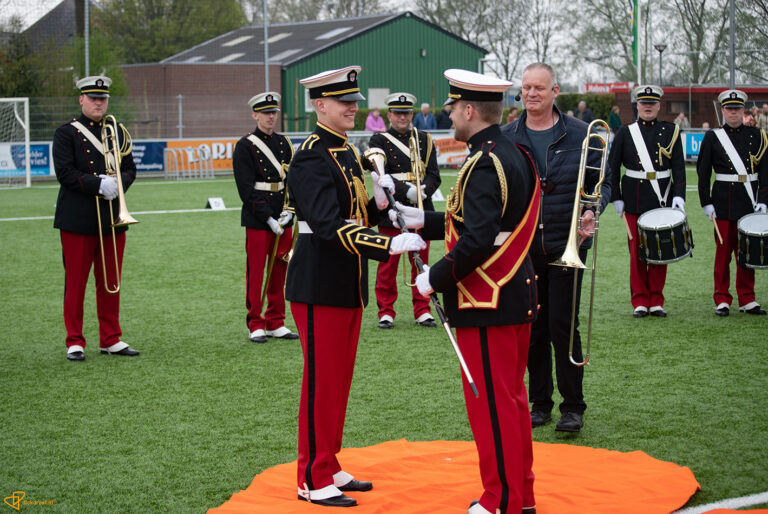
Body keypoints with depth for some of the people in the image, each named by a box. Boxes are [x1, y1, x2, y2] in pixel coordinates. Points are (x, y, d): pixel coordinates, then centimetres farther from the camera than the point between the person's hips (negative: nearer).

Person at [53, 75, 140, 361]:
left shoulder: (118, 132, 14)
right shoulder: (67, 133, -1)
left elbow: (130, 169, 12)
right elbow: (64, 172, -11)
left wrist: (118, 183, -11)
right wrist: (99, 184, -20)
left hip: (113, 220, 4)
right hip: (78, 220, -4)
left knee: (111, 283, 8)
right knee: (75, 283, 0)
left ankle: (111, 340, 16)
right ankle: (75, 342, 7)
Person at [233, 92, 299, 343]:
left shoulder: (284, 143, 11)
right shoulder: (245, 146, -5)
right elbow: (246, 188, -11)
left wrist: (288, 211, -7)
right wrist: (268, 219, -16)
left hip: (283, 219, 5)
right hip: (257, 218, -5)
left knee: (279, 272, 9)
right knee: (256, 273, 0)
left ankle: (276, 322, 18)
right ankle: (256, 325, 7)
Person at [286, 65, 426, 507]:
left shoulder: (347, 152, 14)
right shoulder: (312, 157, -16)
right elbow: (330, 226, -27)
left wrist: (377, 201, -4)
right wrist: (391, 245, -33)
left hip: (349, 286, 9)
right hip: (320, 286, -9)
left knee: (340, 382, 14)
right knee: (322, 382, -2)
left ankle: (330, 468, 24)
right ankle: (313, 480, 7)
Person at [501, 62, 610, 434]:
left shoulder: (580, 134, 2)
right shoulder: (505, 138, 5)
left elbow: (601, 180, 6)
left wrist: (592, 210, -13)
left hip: (566, 245, -2)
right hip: (522, 248, 2)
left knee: (563, 326, -4)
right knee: (532, 327, 8)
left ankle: (572, 406, 7)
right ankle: (539, 403, 20)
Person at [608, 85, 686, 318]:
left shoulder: (671, 131, 5)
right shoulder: (626, 132, 3)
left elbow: (678, 167, 1)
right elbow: (613, 166, 6)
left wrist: (679, 195, -11)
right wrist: (616, 198, 0)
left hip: (663, 198, 1)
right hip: (635, 200, -1)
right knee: (637, 250, 0)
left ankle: (656, 301, 12)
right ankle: (640, 301, 8)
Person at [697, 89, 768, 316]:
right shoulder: (712, 137, 2)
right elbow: (703, 172, 3)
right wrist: (706, 203, -3)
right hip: (724, 202, -2)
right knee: (723, 252, 1)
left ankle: (747, 300, 14)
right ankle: (722, 300, 8)